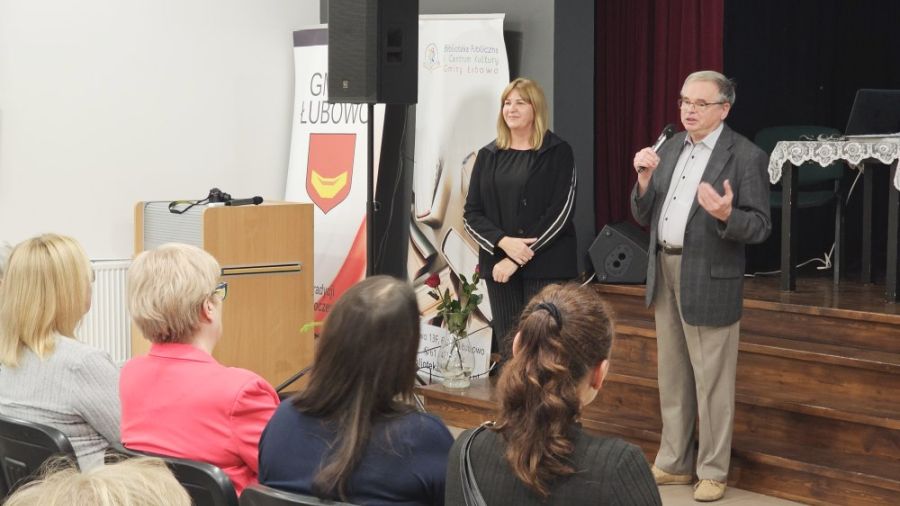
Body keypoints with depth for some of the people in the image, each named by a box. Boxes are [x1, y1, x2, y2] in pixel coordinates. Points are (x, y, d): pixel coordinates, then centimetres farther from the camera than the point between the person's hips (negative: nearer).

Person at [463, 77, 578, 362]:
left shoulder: (557, 152, 0)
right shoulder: (488, 156, 12)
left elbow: (559, 212, -8)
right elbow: (471, 214, 8)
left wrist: (516, 260, -12)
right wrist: (504, 242, -12)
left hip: (546, 267, -4)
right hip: (499, 264, 4)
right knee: (508, 349, 4)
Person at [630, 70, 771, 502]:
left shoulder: (746, 156, -11)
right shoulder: (670, 148, 9)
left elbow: (760, 227, -13)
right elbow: (645, 217, 10)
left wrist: (726, 215, -32)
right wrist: (645, 179, -8)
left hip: (710, 280, -7)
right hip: (665, 272, 7)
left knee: (711, 382, 2)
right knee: (672, 378, 16)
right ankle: (674, 464, 28)